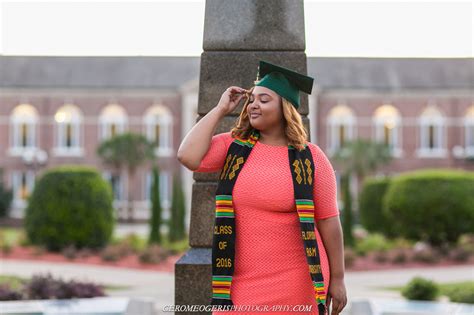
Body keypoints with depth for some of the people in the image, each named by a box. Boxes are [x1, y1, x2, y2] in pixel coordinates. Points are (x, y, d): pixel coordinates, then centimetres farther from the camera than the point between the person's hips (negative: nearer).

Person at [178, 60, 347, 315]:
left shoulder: (311, 159, -3)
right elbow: (188, 157, -13)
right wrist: (220, 109, -5)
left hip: (296, 284, -2)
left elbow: (328, 221, -2)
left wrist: (337, 279, -3)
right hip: (241, 282, 2)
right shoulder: (234, 146, 3)